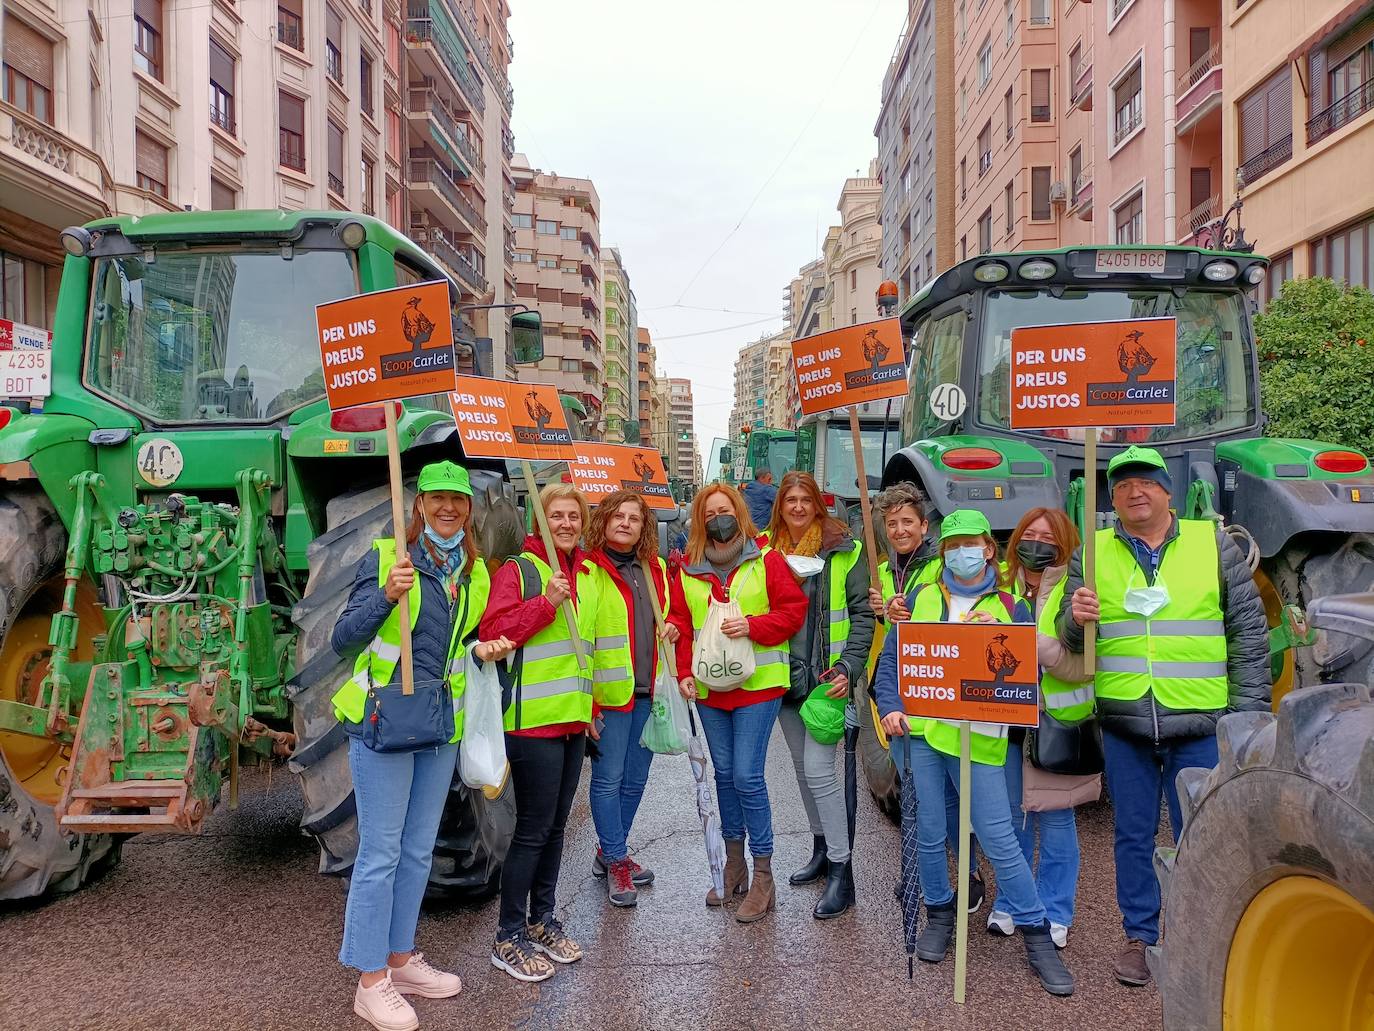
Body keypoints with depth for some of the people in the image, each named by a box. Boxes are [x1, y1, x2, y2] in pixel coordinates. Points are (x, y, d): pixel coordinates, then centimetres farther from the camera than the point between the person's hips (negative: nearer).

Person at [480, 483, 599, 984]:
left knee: (555, 825, 16)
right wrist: (545, 602, -24)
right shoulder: (518, 569, -7)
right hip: (533, 719, -7)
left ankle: (541, 920, 31)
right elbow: (494, 631, -19)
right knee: (533, 830, -3)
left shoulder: (586, 575, 14)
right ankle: (509, 939, 11)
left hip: (573, 719, 7)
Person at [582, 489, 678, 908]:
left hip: (648, 691, 6)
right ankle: (617, 862, 15)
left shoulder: (655, 568, 12)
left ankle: (609, 852, 30)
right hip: (609, 691, -6)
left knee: (635, 780, 14)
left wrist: (671, 630, 7)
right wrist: (584, 691, -17)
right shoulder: (589, 570, -8)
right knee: (608, 779, 1)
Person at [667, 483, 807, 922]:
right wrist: (685, 672, -2)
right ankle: (734, 868, 28)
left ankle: (763, 877, 6)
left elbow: (794, 610, -5)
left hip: (757, 686, -4)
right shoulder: (687, 571, 8)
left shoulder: (767, 561, -2)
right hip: (709, 689, 4)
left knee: (747, 776, -8)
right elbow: (680, 625, 8)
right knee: (724, 774, 13)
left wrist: (752, 626, -18)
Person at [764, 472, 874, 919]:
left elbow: (862, 613, -7)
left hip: (826, 676, -5)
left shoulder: (844, 551, -6)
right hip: (786, 677, 5)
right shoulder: (767, 550, 5)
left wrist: (847, 667, -14)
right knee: (802, 766, 16)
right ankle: (822, 848, 33)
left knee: (819, 770, -10)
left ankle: (841, 872, 0)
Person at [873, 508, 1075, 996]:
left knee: (999, 837, -3)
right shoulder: (922, 599, 10)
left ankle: (1036, 933, 12)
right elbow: (890, 658, 11)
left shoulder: (1010, 608, 7)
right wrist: (891, 707, -2)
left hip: (980, 736, -1)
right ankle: (939, 914, 30)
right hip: (921, 729, 2)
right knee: (929, 832, 8)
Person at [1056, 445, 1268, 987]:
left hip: (1199, 724, -1)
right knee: (1133, 836, 11)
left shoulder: (1214, 543, 3)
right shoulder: (1090, 553, 5)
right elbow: (1070, 638, 6)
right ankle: (1140, 936, 27)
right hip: (1123, 724, 1)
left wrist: (1250, 714, -1)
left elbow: (1249, 632, 4)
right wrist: (1076, 619, -18)